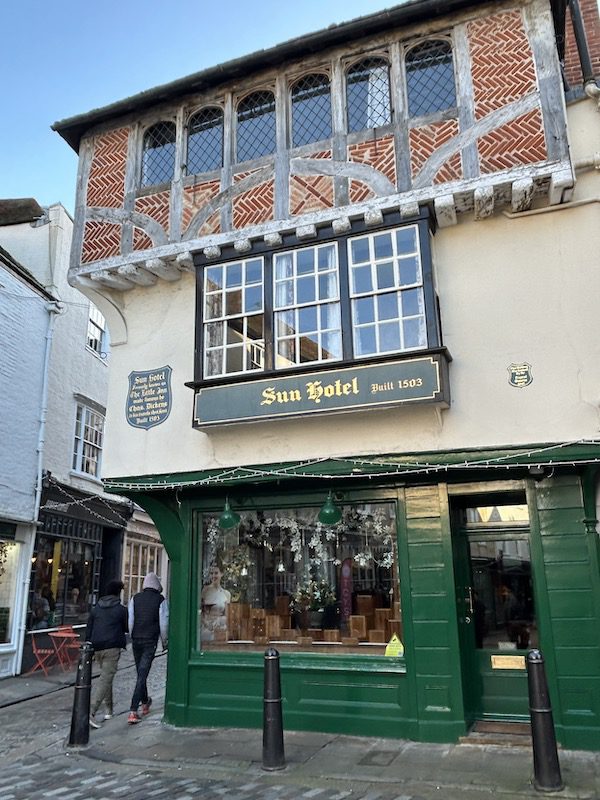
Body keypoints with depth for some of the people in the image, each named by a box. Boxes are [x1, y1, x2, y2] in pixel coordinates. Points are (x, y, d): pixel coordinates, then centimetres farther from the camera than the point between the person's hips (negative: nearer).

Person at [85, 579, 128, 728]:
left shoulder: (95, 609, 11)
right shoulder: (121, 609, -3)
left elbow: (88, 630, 10)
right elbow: (127, 629, 4)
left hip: (97, 648, 6)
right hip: (112, 647, -6)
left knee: (106, 676, 21)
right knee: (105, 679, -7)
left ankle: (109, 709, 27)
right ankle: (91, 712, -19)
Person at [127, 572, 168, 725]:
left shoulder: (135, 598, 4)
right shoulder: (160, 600, -5)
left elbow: (130, 621, 5)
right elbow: (163, 623, -4)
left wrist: (132, 638, 16)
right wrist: (165, 641, 9)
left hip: (136, 640, 4)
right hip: (150, 642, -4)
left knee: (140, 673, 19)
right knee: (142, 675, -2)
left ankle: (145, 703, 36)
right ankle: (133, 711, -8)